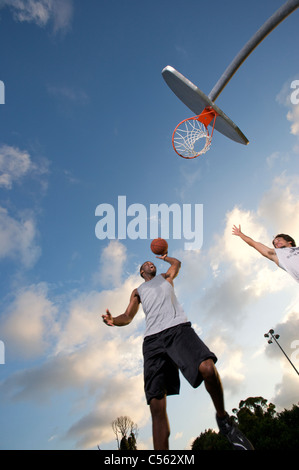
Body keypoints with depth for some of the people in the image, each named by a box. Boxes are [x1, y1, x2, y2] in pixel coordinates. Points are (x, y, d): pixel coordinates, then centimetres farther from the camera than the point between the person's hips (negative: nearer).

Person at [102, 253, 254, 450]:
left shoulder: (166, 277, 32)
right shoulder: (138, 291, 30)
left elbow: (177, 262, 48)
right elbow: (128, 317, 20)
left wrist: (163, 256, 61)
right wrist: (114, 320, 0)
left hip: (178, 328, 0)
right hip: (153, 339, 1)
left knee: (208, 368, -28)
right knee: (156, 406, -11)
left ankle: (223, 418, -2)